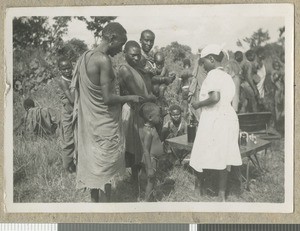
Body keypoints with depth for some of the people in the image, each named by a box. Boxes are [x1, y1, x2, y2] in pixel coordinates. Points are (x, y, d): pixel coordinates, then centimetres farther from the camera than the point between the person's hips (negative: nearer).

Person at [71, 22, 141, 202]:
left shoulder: (84, 57, 6)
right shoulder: (103, 60, -21)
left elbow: (76, 88, 14)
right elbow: (108, 98, -24)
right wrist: (131, 98, -9)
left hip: (89, 123, 9)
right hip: (105, 126, -9)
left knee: (94, 164, 18)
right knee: (106, 169, 2)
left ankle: (94, 201, 29)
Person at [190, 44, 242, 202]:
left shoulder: (213, 74, -11)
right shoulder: (228, 77, 15)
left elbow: (215, 97, -24)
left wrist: (198, 104, -11)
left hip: (213, 118, -8)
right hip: (229, 117, 8)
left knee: (201, 154, 8)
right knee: (224, 157, 9)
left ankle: (198, 186, 21)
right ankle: (222, 193, 13)